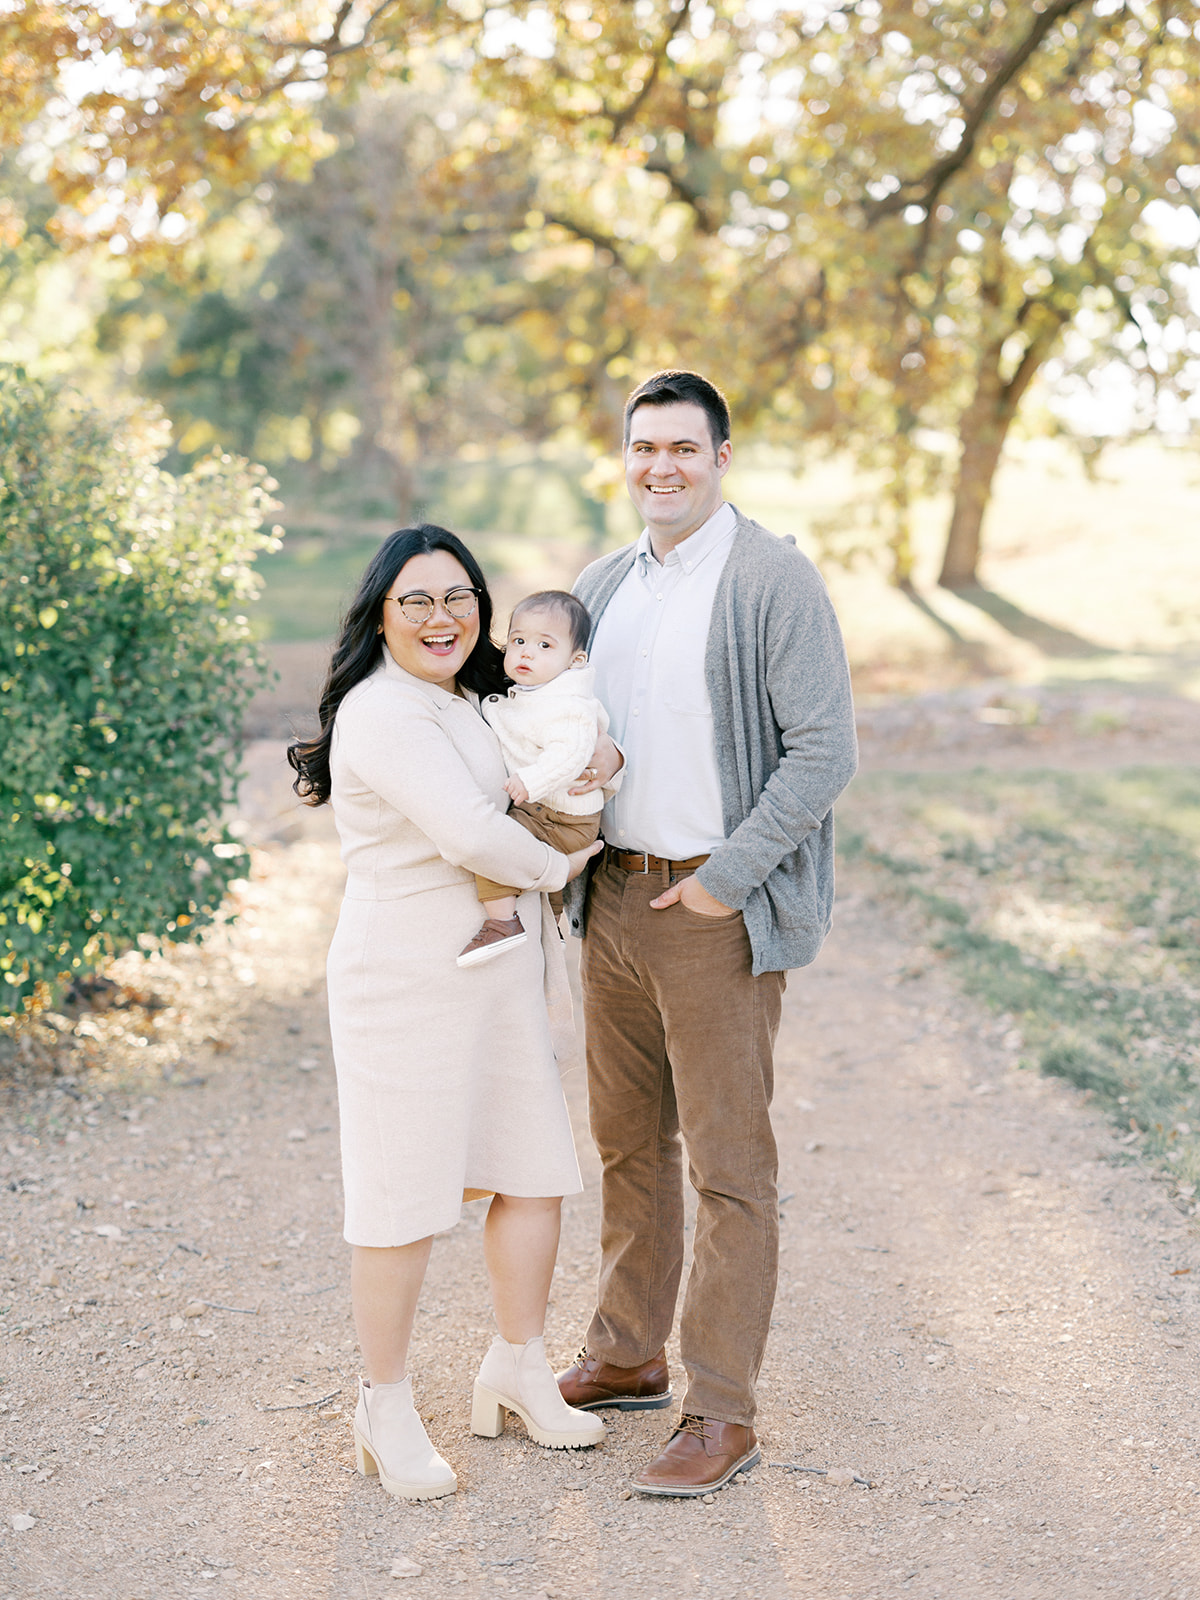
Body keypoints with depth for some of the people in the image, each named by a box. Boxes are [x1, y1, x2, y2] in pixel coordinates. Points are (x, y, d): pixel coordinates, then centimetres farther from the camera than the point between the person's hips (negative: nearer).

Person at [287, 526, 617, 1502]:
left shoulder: (474, 702, 14)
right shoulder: (382, 710, -16)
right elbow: (469, 834, -25)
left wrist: (603, 752, 2)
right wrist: (557, 867, -7)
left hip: (500, 972, 9)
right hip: (408, 981, -9)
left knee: (533, 1172, 11)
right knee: (408, 1194, 0)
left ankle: (518, 1369, 29)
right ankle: (387, 1408, 16)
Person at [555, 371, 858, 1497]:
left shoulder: (774, 581, -10)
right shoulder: (601, 586, 12)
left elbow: (824, 751, -14)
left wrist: (725, 878, -16)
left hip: (718, 910, -7)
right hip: (613, 897, 7)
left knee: (728, 1165, -1)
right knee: (626, 1142, 16)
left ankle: (722, 1412, 8)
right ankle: (627, 1356, 31)